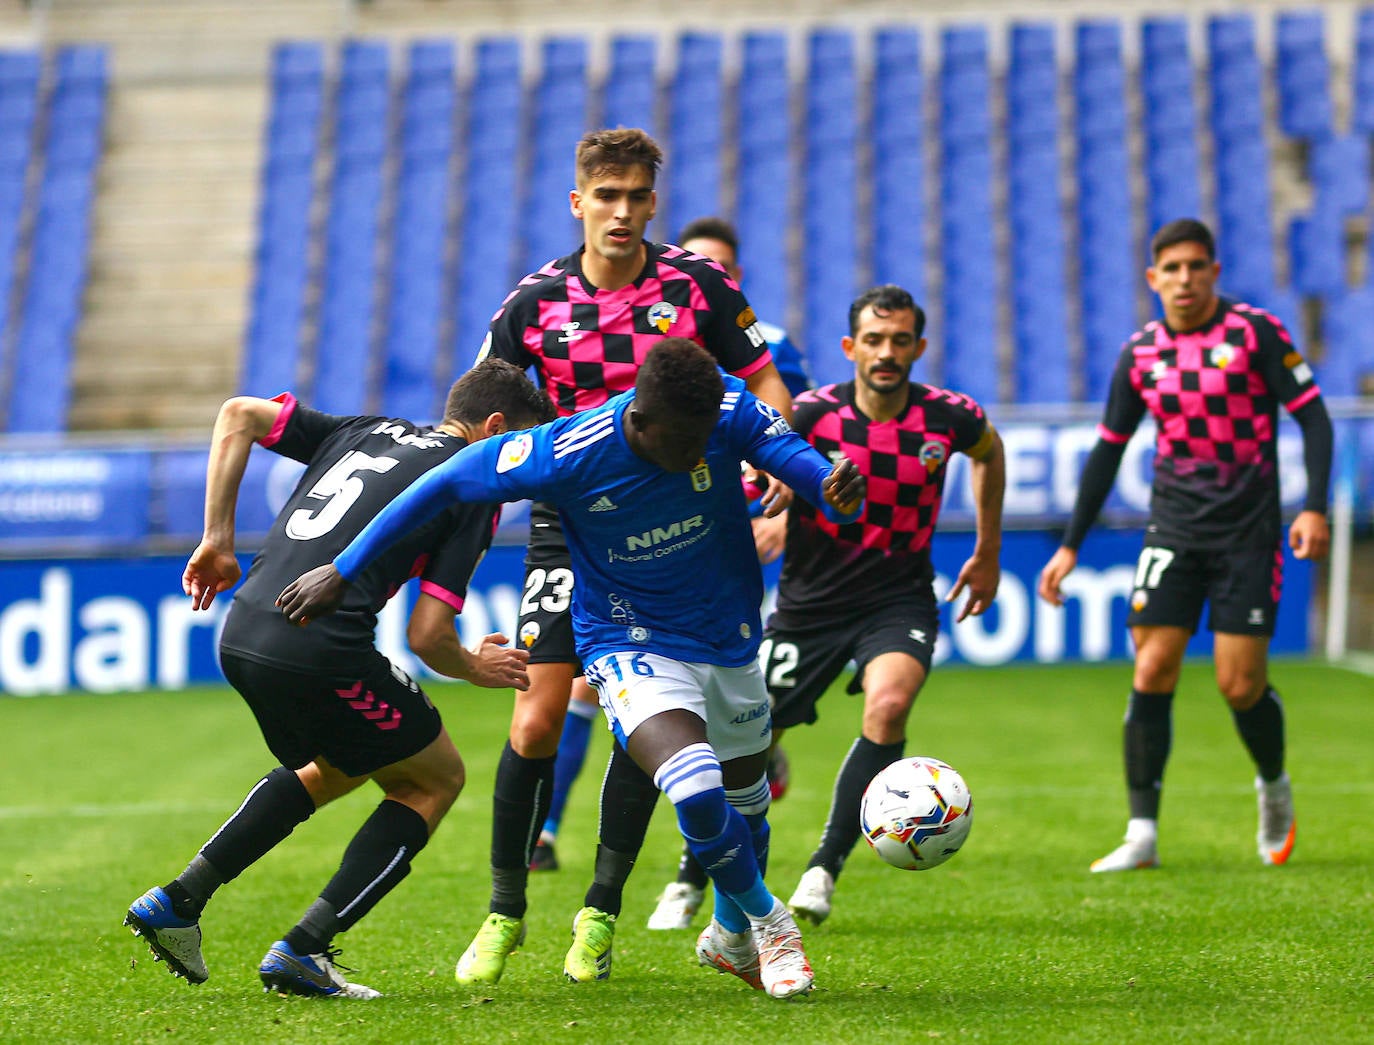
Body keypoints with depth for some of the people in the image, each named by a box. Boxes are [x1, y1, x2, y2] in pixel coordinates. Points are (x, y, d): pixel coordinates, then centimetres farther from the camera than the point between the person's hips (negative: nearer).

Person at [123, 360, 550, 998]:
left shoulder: (363, 432, 22)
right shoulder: (474, 490, 2)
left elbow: (239, 415, 16)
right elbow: (426, 637, -4)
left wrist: (218, 539, 17)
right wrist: (476, 668, 18)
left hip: (242, 636, 8)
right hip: (321, 652, -7)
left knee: (335, 769, 34)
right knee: (435, 779, 16)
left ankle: (177, 902, 23)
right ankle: (303, 951, 5)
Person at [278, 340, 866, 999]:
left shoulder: (731, 412, -20)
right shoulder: (570, 453, -27)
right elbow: (447, 482, -18)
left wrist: (838, 490, -50)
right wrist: (343, 571, -14)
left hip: (731, 644, 4)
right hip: (631, 646, -4)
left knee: (744, 806, 20)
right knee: (697, 794, -27)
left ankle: (731, 938, 50)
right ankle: (767, 920, 2)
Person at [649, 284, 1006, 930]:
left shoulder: (950, 418, -8)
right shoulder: (812, 416, -16)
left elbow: (989, 451, 16)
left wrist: (987, 555, 20)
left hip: (899, 602, 0)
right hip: (810, 603, 0)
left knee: (889, 704, -29)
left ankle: (825, 869, -15)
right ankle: (689, 883, 26)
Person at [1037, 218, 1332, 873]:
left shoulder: (1255, 332, -5)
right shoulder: (1140, 353, 5)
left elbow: (1312, 416, -5)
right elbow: (1108, 450, 13)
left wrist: (1314, 508, -17)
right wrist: (1070, 545, 11)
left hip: (1248, 529, -3)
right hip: (1174, 528, 3)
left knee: (1241, 685, -5)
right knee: (1152, 672, -9)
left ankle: (1273, 787, 26)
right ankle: (1142, 835, -6)